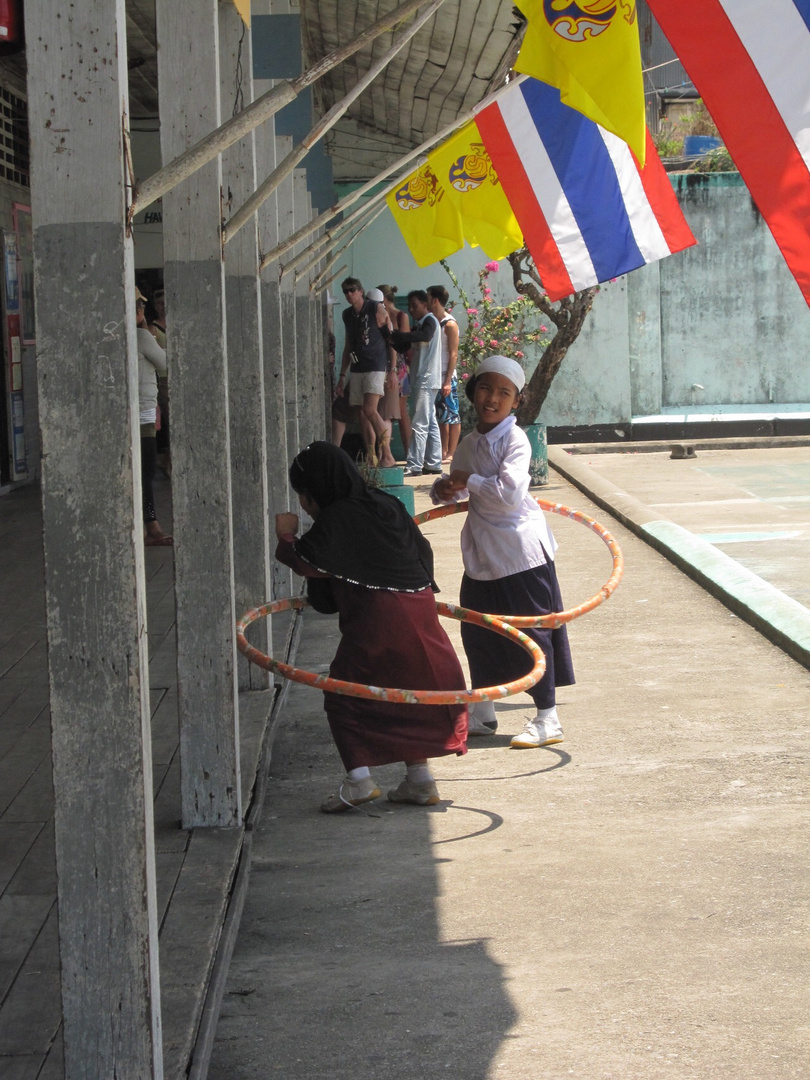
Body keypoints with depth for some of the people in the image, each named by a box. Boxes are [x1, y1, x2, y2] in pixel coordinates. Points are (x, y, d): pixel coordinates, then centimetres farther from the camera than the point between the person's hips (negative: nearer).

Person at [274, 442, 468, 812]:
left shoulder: (337, 518, -9)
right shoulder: (386, 505, 15)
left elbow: (309, 562, -18)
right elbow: (423, 549, 20)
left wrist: (287, 536, 0)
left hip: (374, 621, -7)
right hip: (418, 611, 7)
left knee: (343, 697, 5)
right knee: (409, 695, 18)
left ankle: (358, 778, -4)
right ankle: (419, 780, 19)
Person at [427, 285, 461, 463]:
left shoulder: (450, 324, -9)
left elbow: (453, 355, -13)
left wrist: (448, 381, -19)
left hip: (447, 378, -8)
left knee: (452, 416, -3)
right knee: (441, 416, 9)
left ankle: (451, 453, -3)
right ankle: (443, 452, 12)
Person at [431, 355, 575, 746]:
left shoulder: (515, 440, -13)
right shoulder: (469, 443, 9)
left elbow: (510, 494, -26)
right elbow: (461, 488, 24)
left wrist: (470, 480, -15)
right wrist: (446, 489, 1)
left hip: (519, 549, -8)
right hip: (482, 551, 8)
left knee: (530, 630, -2)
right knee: (477, 629, 15)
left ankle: (547, 718, 6)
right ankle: (481, 712, 30)